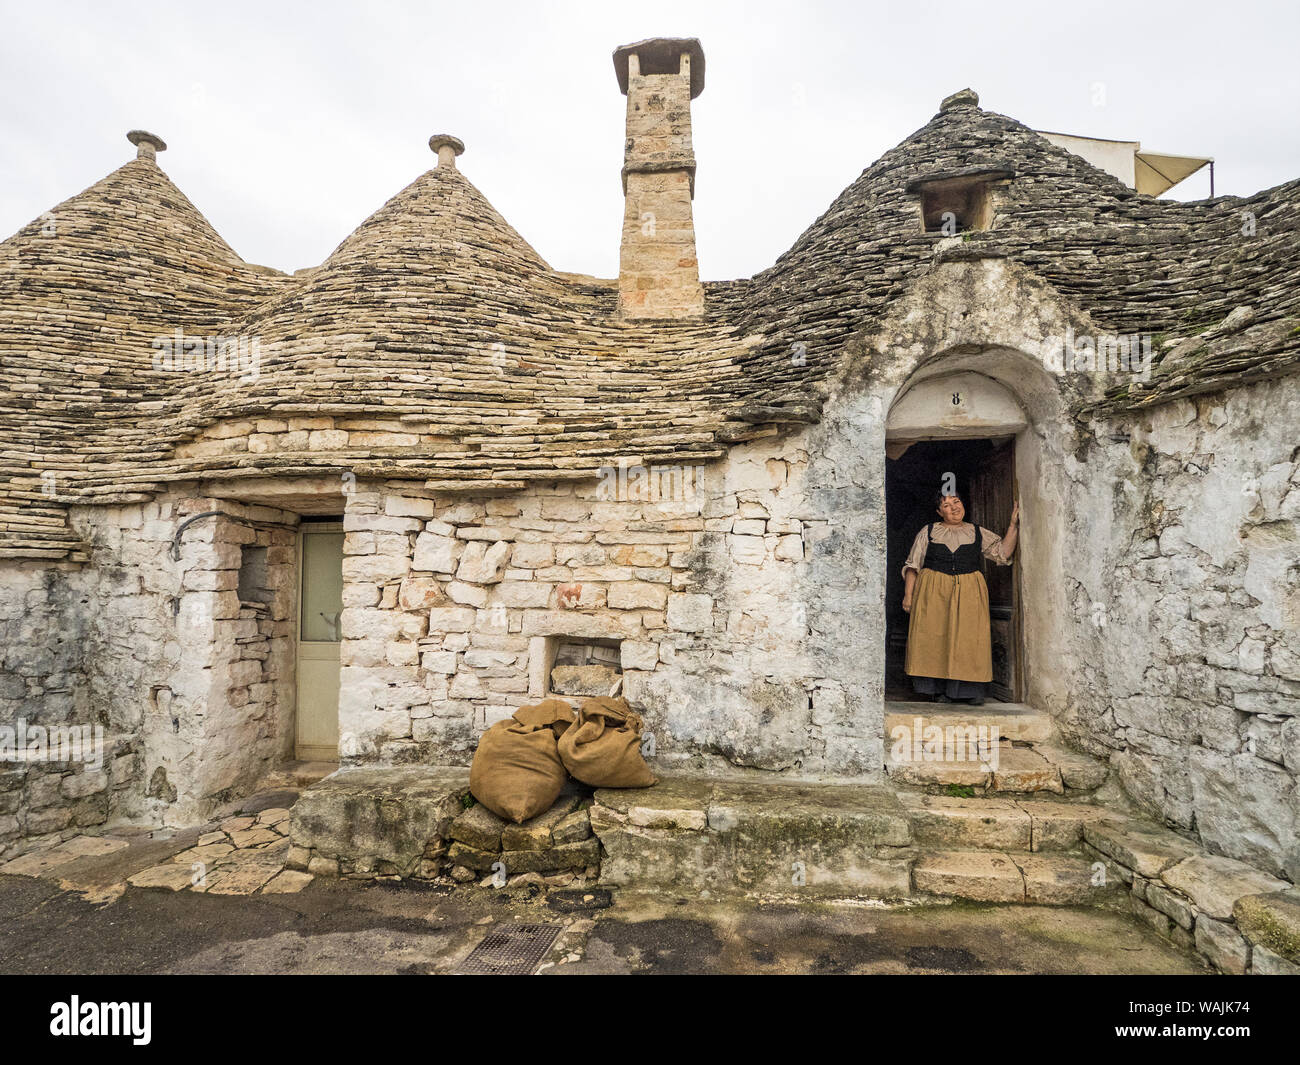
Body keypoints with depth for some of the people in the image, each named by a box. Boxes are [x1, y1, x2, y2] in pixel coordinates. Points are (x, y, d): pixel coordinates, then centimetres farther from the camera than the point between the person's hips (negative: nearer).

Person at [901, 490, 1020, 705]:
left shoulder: (978, 533, 13)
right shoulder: (928, 532, 10)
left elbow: (1003, 552, 3)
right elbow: (912, 565, 9)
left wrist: (1013, 524, -4)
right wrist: (908, 594, 1)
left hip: (968, 592, 1)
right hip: (933, 591, 0)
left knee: (968, 636, -5)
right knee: (934, 636, -4)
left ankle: (971, 689, 2)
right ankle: (938, 689, 3)